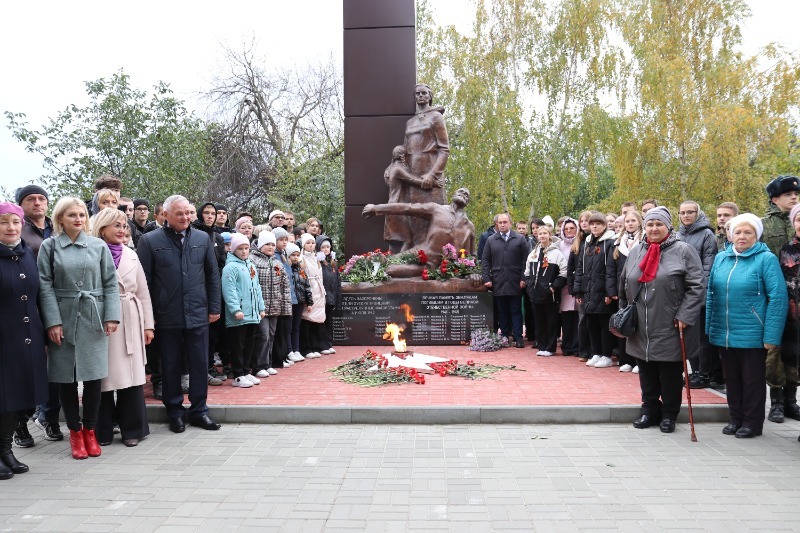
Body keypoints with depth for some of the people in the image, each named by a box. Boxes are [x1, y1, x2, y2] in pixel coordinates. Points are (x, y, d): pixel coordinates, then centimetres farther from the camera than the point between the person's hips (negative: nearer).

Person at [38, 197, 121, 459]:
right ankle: (75, 432, 20)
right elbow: (45, 286, -2)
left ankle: (90, 430, 19)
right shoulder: (49, 246, 2)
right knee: (67, 377, 5)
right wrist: (53, 322, -9)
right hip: (63, 319, -1)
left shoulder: (98, 246, 5)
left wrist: (111, 316, -5)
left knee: (93, 375, 4)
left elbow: (110, 283, 3)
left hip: (93, 319, 1)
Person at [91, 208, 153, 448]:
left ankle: (132, 428, 13)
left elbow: (143, 293, 11)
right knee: (103, 376, 3)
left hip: (129, 323, 3)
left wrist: (148, 324, 7)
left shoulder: (131, 255, 11)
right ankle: (103, 430, 17)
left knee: (131, 375, 3)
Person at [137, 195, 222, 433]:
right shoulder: (151, 241, -3)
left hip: (198, 315, 2)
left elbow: (212, 275, 10)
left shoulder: (202, 239, 6)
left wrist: (214, 307, 7)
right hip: (167, 317, -2)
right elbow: (143, 280, -2)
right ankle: (175, 412, 23)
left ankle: (199, 410, 21)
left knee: (200, 364, 7)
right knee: (170, 366, 9)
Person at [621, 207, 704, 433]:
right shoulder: (636, 252, 11)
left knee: (670, 374, 6)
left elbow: (695, 287, -8)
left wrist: (684, 316, -13)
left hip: (669, 329, -4)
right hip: (641, 329, 4)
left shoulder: (683, 251, -4)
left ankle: (669, 414, 22)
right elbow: (625, 286, 17)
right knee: (647, 373, 14)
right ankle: (650, 410, 28)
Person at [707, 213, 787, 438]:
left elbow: (778, 298, -12)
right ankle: (735, 418, 28)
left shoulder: (766, 259, -8)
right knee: (731, 378, 15)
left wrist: (771, 335, -17)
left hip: (752, 335, -4)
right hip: (723, 334, 5)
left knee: (752, 379, 8)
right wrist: (710, 327, 8)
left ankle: (752, 422, 21)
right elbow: (711, 293, 12)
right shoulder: (721, 258, 7)